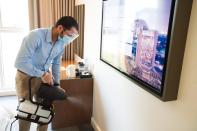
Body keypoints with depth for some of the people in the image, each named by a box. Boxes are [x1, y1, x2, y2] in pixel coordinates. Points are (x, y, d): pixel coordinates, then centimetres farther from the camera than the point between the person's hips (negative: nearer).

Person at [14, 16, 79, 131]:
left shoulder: (61, 44, -9)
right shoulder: (36, 36, -30)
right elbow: (20, 62, -32)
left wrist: (57, 84, 7)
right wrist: (42, 74, -29)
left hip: (44, 76, 5)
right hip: (25, 77, -5)